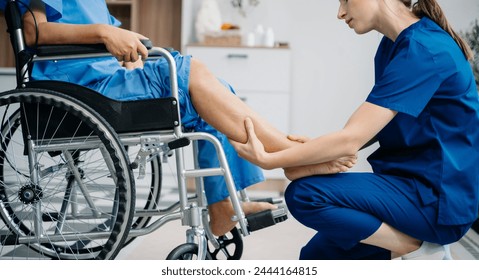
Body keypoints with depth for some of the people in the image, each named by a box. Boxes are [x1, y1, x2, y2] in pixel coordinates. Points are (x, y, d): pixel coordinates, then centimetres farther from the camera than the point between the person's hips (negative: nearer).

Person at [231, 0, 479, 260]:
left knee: (305, 194, -21)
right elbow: (370, 129, 9)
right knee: (317, 255, 10)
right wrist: (309, 154, -7)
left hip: (439, 196, -9)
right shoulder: (392, 44, 9)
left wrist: (267, 160, -20)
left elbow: (351, 139, -25)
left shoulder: (424, 50, -22)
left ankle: (415, 249, -8)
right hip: (409, 182, 9)